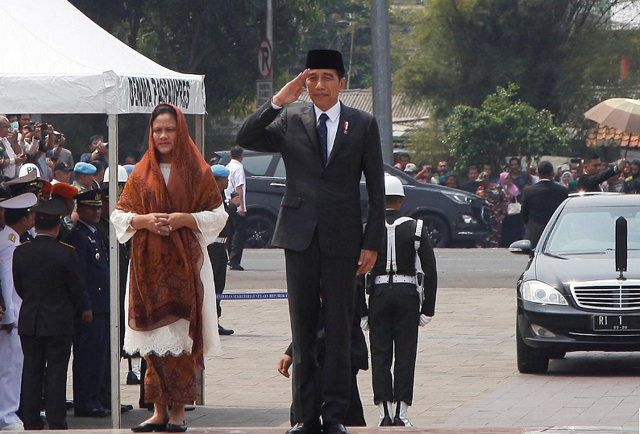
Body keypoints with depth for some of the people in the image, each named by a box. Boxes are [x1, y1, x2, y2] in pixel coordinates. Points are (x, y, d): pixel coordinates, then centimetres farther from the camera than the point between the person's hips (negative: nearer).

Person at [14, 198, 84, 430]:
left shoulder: (20, 252, -3)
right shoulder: (66, 253, -12)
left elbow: (18, 287, 6)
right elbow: (77, 289, -5)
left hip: (29, 322, 3)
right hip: (59, 322, -3)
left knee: (31, 372, 9)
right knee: (57, 373, 1)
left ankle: (31, 422, 10)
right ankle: (56, 422, 0)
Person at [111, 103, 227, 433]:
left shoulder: (197, 171, 5)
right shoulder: (141, 173, 12)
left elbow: (217, 215, 3)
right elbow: (119, 215, 11)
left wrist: (184, 219, -12)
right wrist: (145, 220, -8)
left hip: (184, 263, -2)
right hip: (148, 264, 2)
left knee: (181, 335, -7)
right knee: (153, 337, -2)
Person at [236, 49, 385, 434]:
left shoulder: (363, 124, 5)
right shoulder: (290, 121, 8)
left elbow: (376, 190, 5)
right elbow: (246, 139, -4)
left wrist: (372, 243, -2)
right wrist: (277, 102, -12)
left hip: (342, 240, -1)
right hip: (301, 236, 1)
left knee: (340, 330, 0)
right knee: (303, 330, 5)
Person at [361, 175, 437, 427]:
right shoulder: (416, 229, 1)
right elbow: (430, 271, -1)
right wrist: (428, 309, 4)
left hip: (379, 295, 0)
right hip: (407, 295, 0)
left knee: (380, 356, 5)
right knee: (405, 355, 4)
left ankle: (384, 414, 0)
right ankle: (401, 415, 0)